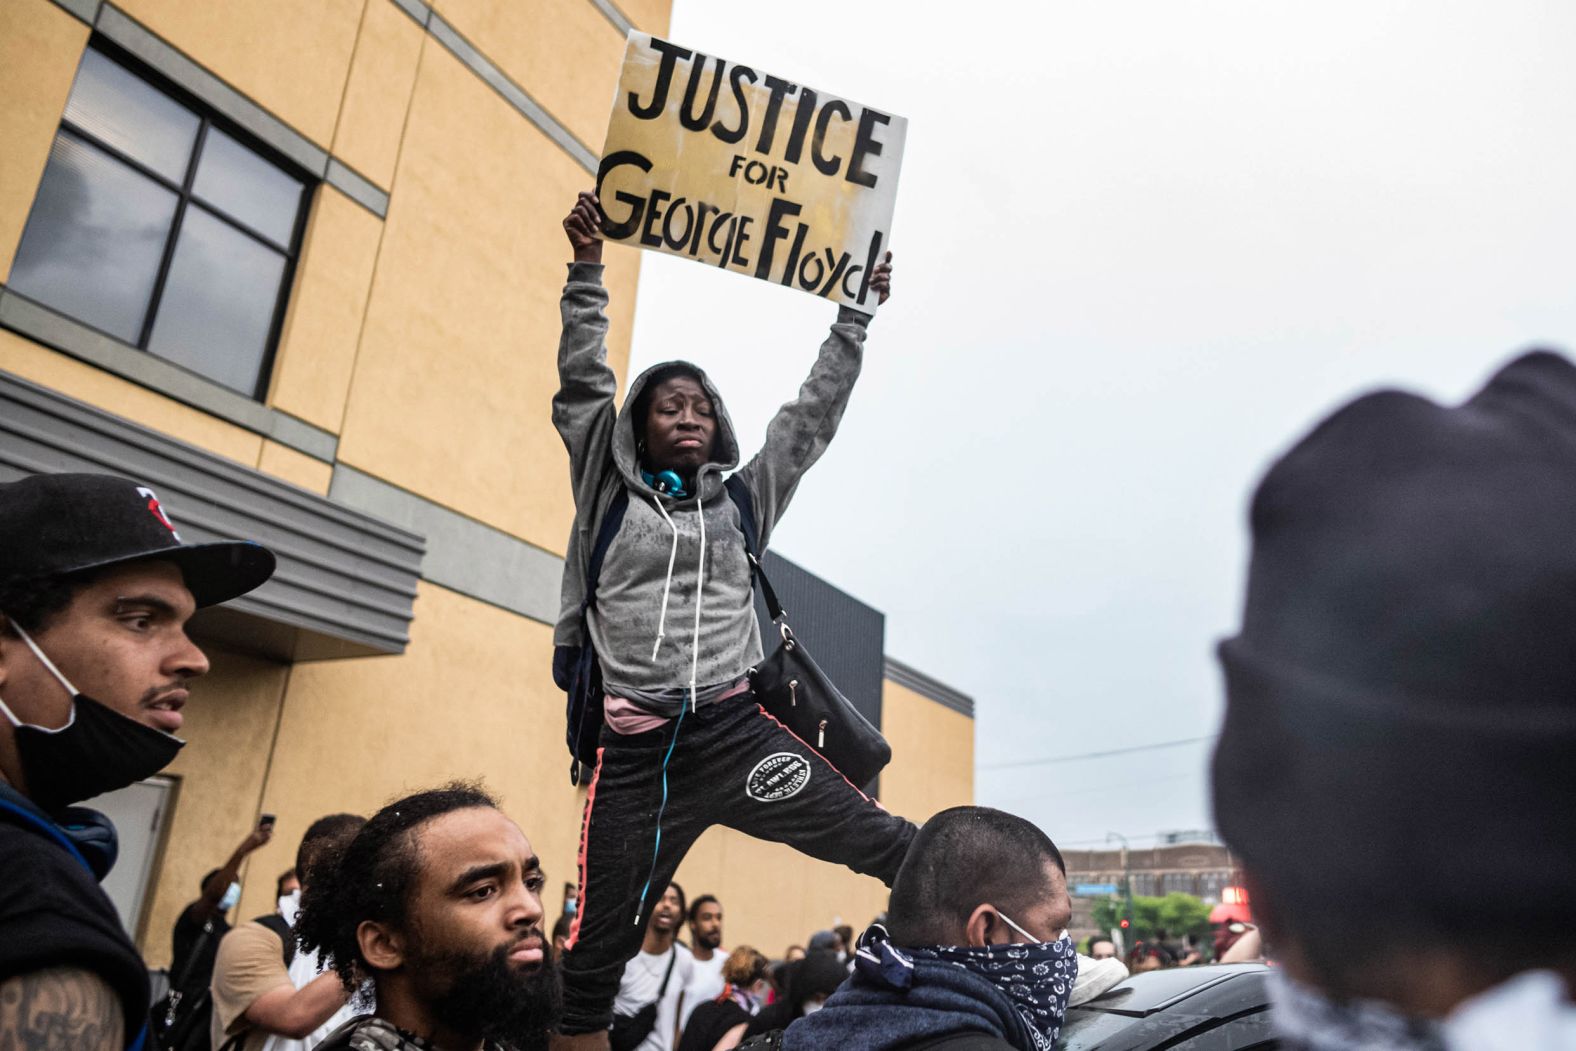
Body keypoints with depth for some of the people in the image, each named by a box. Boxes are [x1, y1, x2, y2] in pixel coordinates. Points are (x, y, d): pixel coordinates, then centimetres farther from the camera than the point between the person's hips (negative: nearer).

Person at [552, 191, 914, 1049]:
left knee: (879, 840, -10)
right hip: (634, 752, -1)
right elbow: (582, 384, 5)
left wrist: (856, 312, 15)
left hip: (736, 729, 1)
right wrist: (588, 266, 1)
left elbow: (814, 414, 15)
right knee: (596, 947, 4)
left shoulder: (742, 498, 15)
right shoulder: (608, 495, 11)